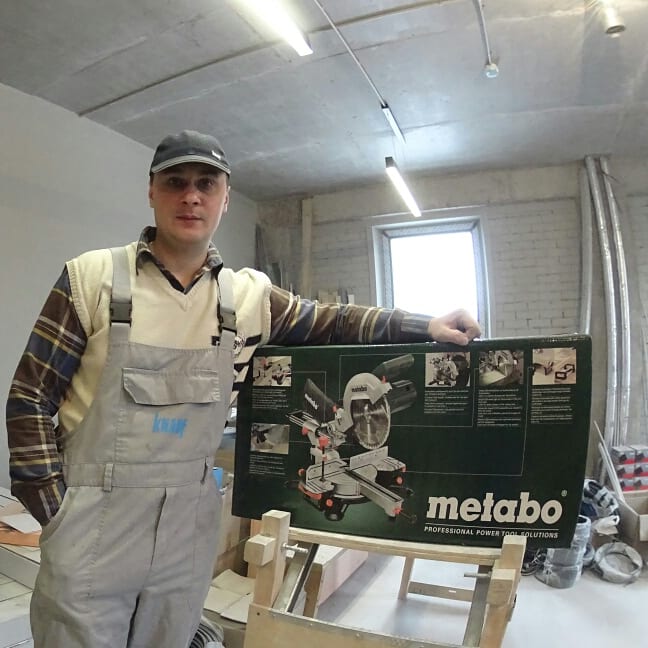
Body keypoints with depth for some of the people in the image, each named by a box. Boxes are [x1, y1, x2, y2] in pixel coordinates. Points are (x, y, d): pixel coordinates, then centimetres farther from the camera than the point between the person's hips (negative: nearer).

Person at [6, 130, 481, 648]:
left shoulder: (249, 296, -1)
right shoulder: (92, 277, -9)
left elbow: (328, 323, 7)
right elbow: (30, 398, -5)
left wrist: (424, 327, -2)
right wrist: (54, 509, -8)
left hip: (191, 517, 3)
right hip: (95, 514, -2)